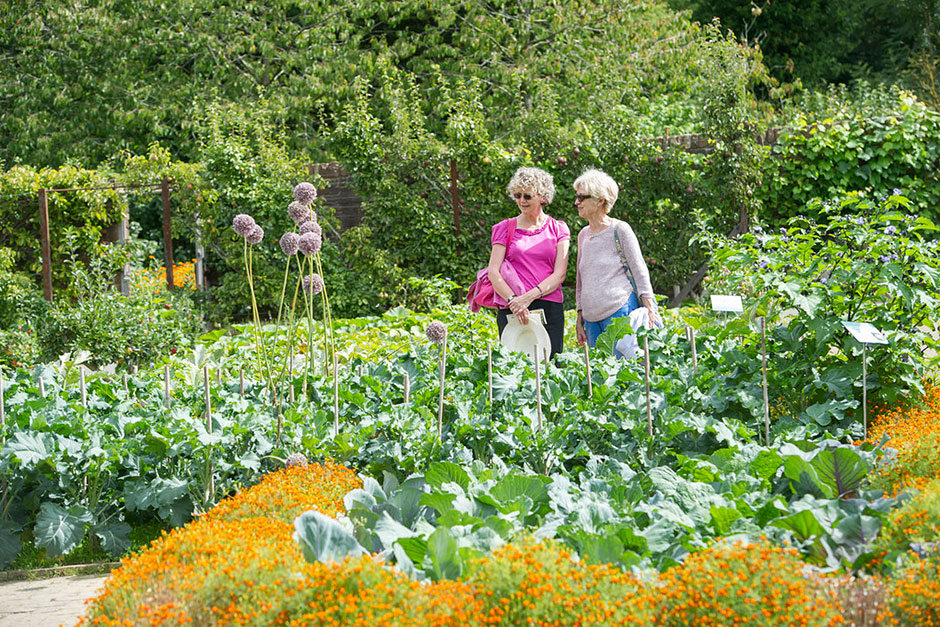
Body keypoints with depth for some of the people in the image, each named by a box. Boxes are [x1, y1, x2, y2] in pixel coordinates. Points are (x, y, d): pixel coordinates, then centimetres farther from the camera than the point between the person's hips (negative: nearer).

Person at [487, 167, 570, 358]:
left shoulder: (558, 229, 10)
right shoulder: (505, 228, 9)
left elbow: (559, 274, 0)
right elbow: (493, 272, -1)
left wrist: (529, 296, -14)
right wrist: (512, 299, -17)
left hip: (550, 309, 1)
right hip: (512, 310, 0)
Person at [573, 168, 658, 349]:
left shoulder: (619, 229, -3)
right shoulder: (583, 235, 15)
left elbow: (640, 272, -3)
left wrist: (649, 312, -8)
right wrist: (580, 318, 17)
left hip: (620, 310, -6)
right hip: (592, 317, 6)